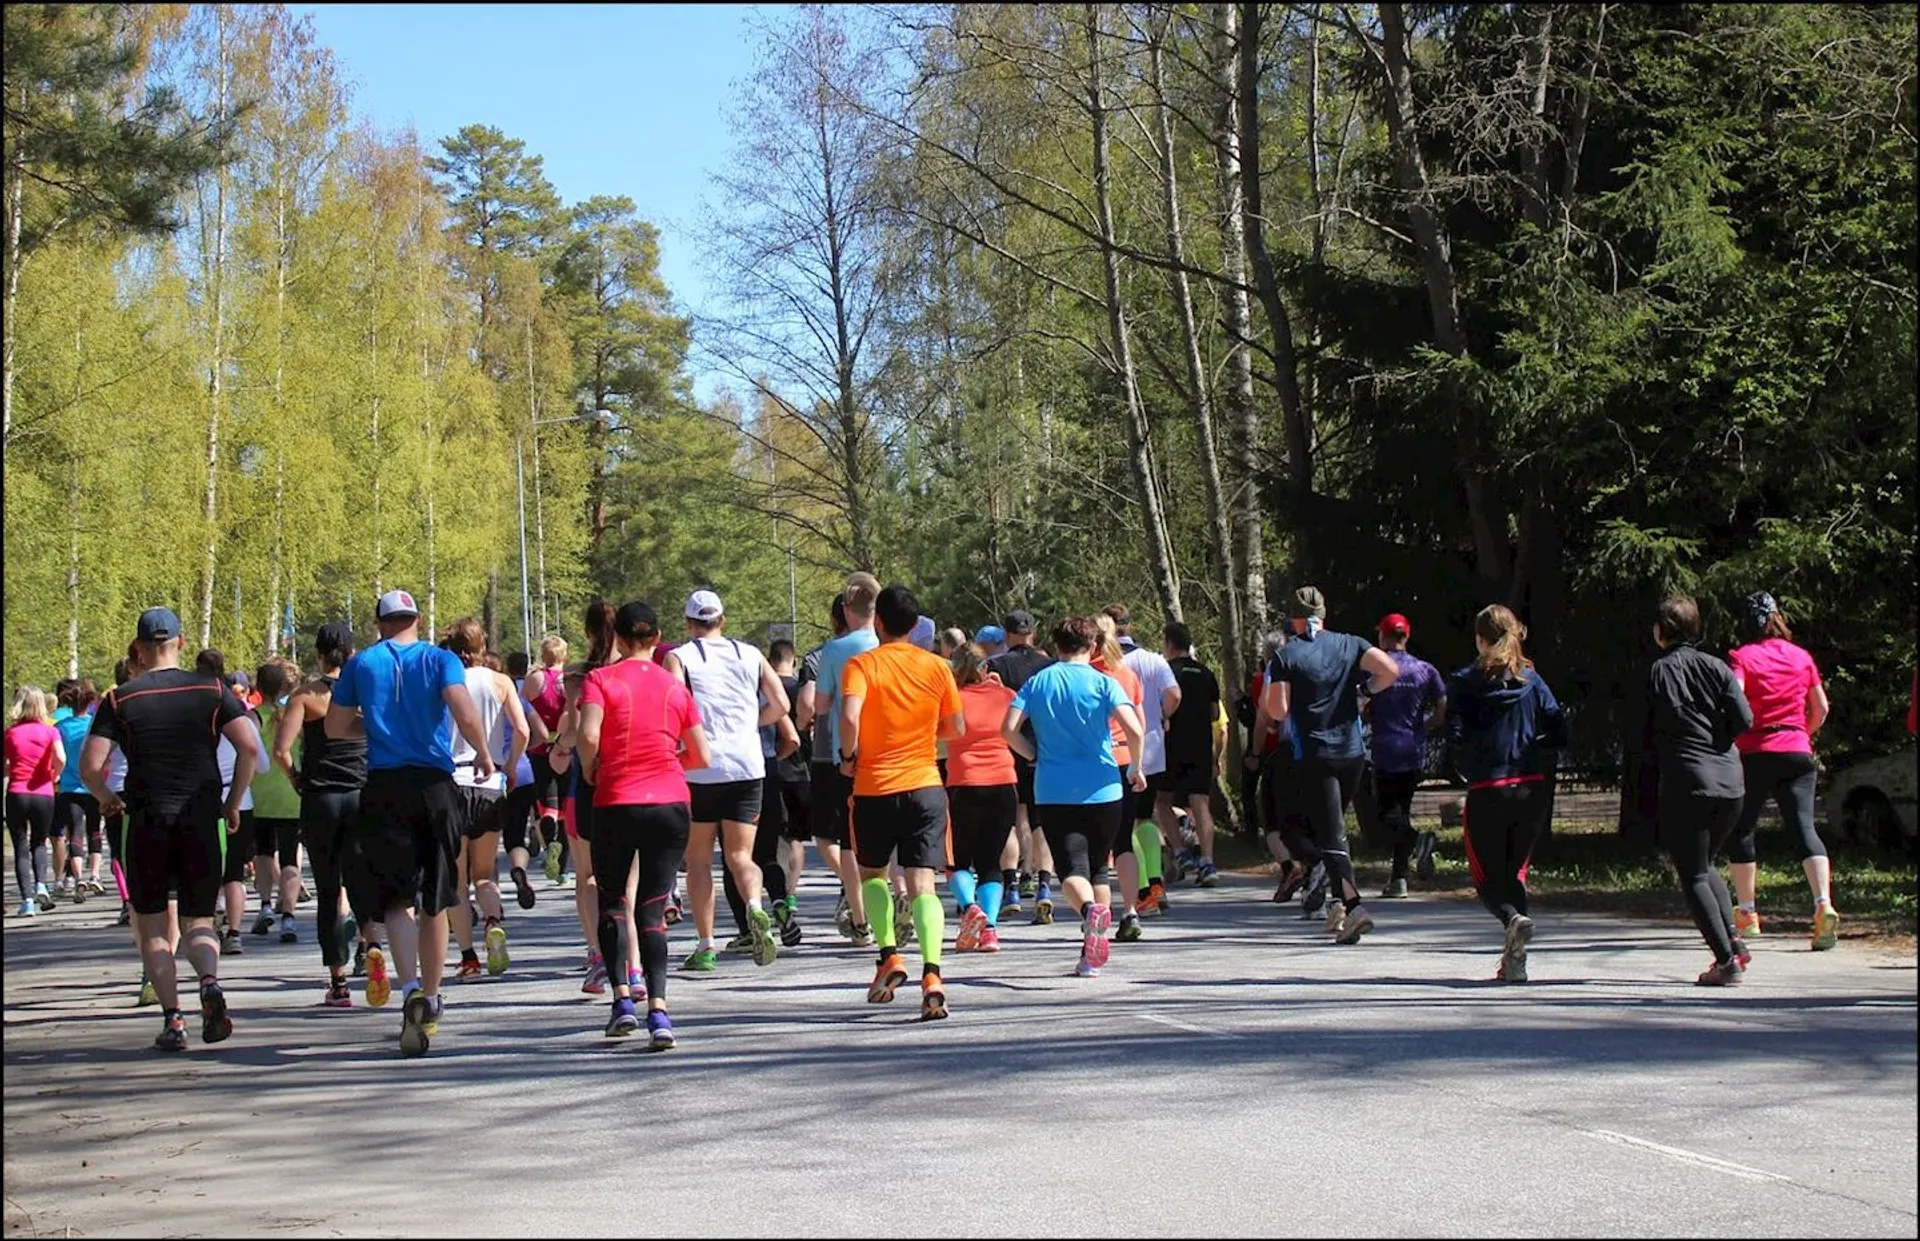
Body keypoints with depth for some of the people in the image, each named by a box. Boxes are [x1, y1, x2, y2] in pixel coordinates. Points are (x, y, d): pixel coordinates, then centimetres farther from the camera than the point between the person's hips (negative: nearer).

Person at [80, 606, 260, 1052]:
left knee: (153, 926, 11)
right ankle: (210, 984, -20)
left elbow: (89, 767, -5)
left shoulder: (120, 699, 0)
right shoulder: (211, 690, 3)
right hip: (201, 823, 1)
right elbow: (249, 748, -6)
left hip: (146, 824, -1)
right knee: (198, 922, 10)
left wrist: (105, 798, 15)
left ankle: (172, 1018, -1)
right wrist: (233, 804, 5)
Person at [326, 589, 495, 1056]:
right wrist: (484, 756, 3)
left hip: (382, 788, 0)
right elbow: (466, 716, -13)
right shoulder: (440, 660, 2)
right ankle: (429, 1003, 20)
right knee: (434, 901, 12)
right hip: (434, 785, 0)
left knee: (396, 896, -4)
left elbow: (335, 727, 9)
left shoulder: (361, 664, 6)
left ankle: (411, 988, -29)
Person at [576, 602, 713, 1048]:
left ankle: (622, 999, 4)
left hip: (616, 803, -2)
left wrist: (589, 770, 1)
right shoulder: (675, 686, 8)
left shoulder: (601, 680, -1)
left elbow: (588, 735, -18)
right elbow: (703, 756, 8)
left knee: (611, 901, 16)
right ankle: (658, 1009, -10)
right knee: (653, 909, 4)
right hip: (671, 804, 2)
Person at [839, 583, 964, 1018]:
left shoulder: (862, 664, -4)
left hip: (874, 788, -1)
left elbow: (850, 715, -20)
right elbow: (956, 728, 9)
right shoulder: (936, 666, 4)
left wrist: (849, 755, -3)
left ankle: (889, 956, 6)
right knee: (922, 884, -4)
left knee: (872, 873, 21)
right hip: (925, 787, 1)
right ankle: (931, 974, -20)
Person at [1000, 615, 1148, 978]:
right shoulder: (1103, 683, -1)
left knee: (1072, 868, -4)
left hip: (1053, 793, 0)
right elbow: (1134, 730, -13)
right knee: (1098, 867, 14)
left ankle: (1090, 908, -38)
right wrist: (1135, 769, 3)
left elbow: (1008, 729, -3)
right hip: (1102, 790, 0)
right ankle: (1092, 956, 11)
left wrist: (1036, 756, 12)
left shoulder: (1037, 682, 5)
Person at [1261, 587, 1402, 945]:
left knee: (1330, 836, -7)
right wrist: (1364, 691, 9)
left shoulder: (1285, 656, -5)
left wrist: (1265, 697, 10)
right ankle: (1338, 901, 22)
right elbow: (1390, 670, -8)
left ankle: (1353, 906, -22)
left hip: (1313, 756, -4)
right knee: (1333, 825, 22)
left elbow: (1278, 711, -12)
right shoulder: (1351, 645, 5)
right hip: (1352, 751, 4)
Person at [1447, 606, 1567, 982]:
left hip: (1488, 789, -3)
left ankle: (1514, 917, -25)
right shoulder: (1531, 679, 7)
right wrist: (1529, 750, 14)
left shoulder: (1465, 682, -2)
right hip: (1534, 788, 3)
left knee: (1487, 875, 8)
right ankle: (1514, 962, 7)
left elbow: (1456, 737, -9)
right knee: (1515, 870, 16)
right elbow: (1559, 732, 1)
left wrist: (1473, 768, 8)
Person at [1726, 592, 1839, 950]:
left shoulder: (1742, 657, -4)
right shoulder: (1801, 657, 9)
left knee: (1741, 830, 12)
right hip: (1797, 752, 3)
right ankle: (1824, 905, -25)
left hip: (1754, 754, -3)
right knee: (1804, 827, -4)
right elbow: (1821, 709, 15)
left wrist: (1729, 739, -5)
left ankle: (1746, 914, 16)